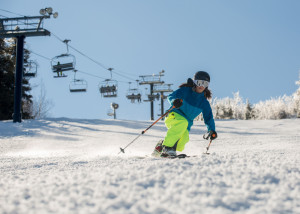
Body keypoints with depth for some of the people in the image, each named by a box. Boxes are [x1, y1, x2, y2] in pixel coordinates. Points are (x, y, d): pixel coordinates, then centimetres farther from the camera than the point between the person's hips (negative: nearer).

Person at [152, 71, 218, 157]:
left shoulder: (204, 102, 11)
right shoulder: (185, 90, -1)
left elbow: (208, 117, 11)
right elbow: (171, 96, -7)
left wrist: (212, 130, -5)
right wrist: (174, 101, -31)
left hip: (186, 125, 5)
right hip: (174, 115, -4)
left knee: (183, 139, -22)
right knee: (183, 122, -38)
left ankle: (160, 147, 2)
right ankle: (167, 147, -37)